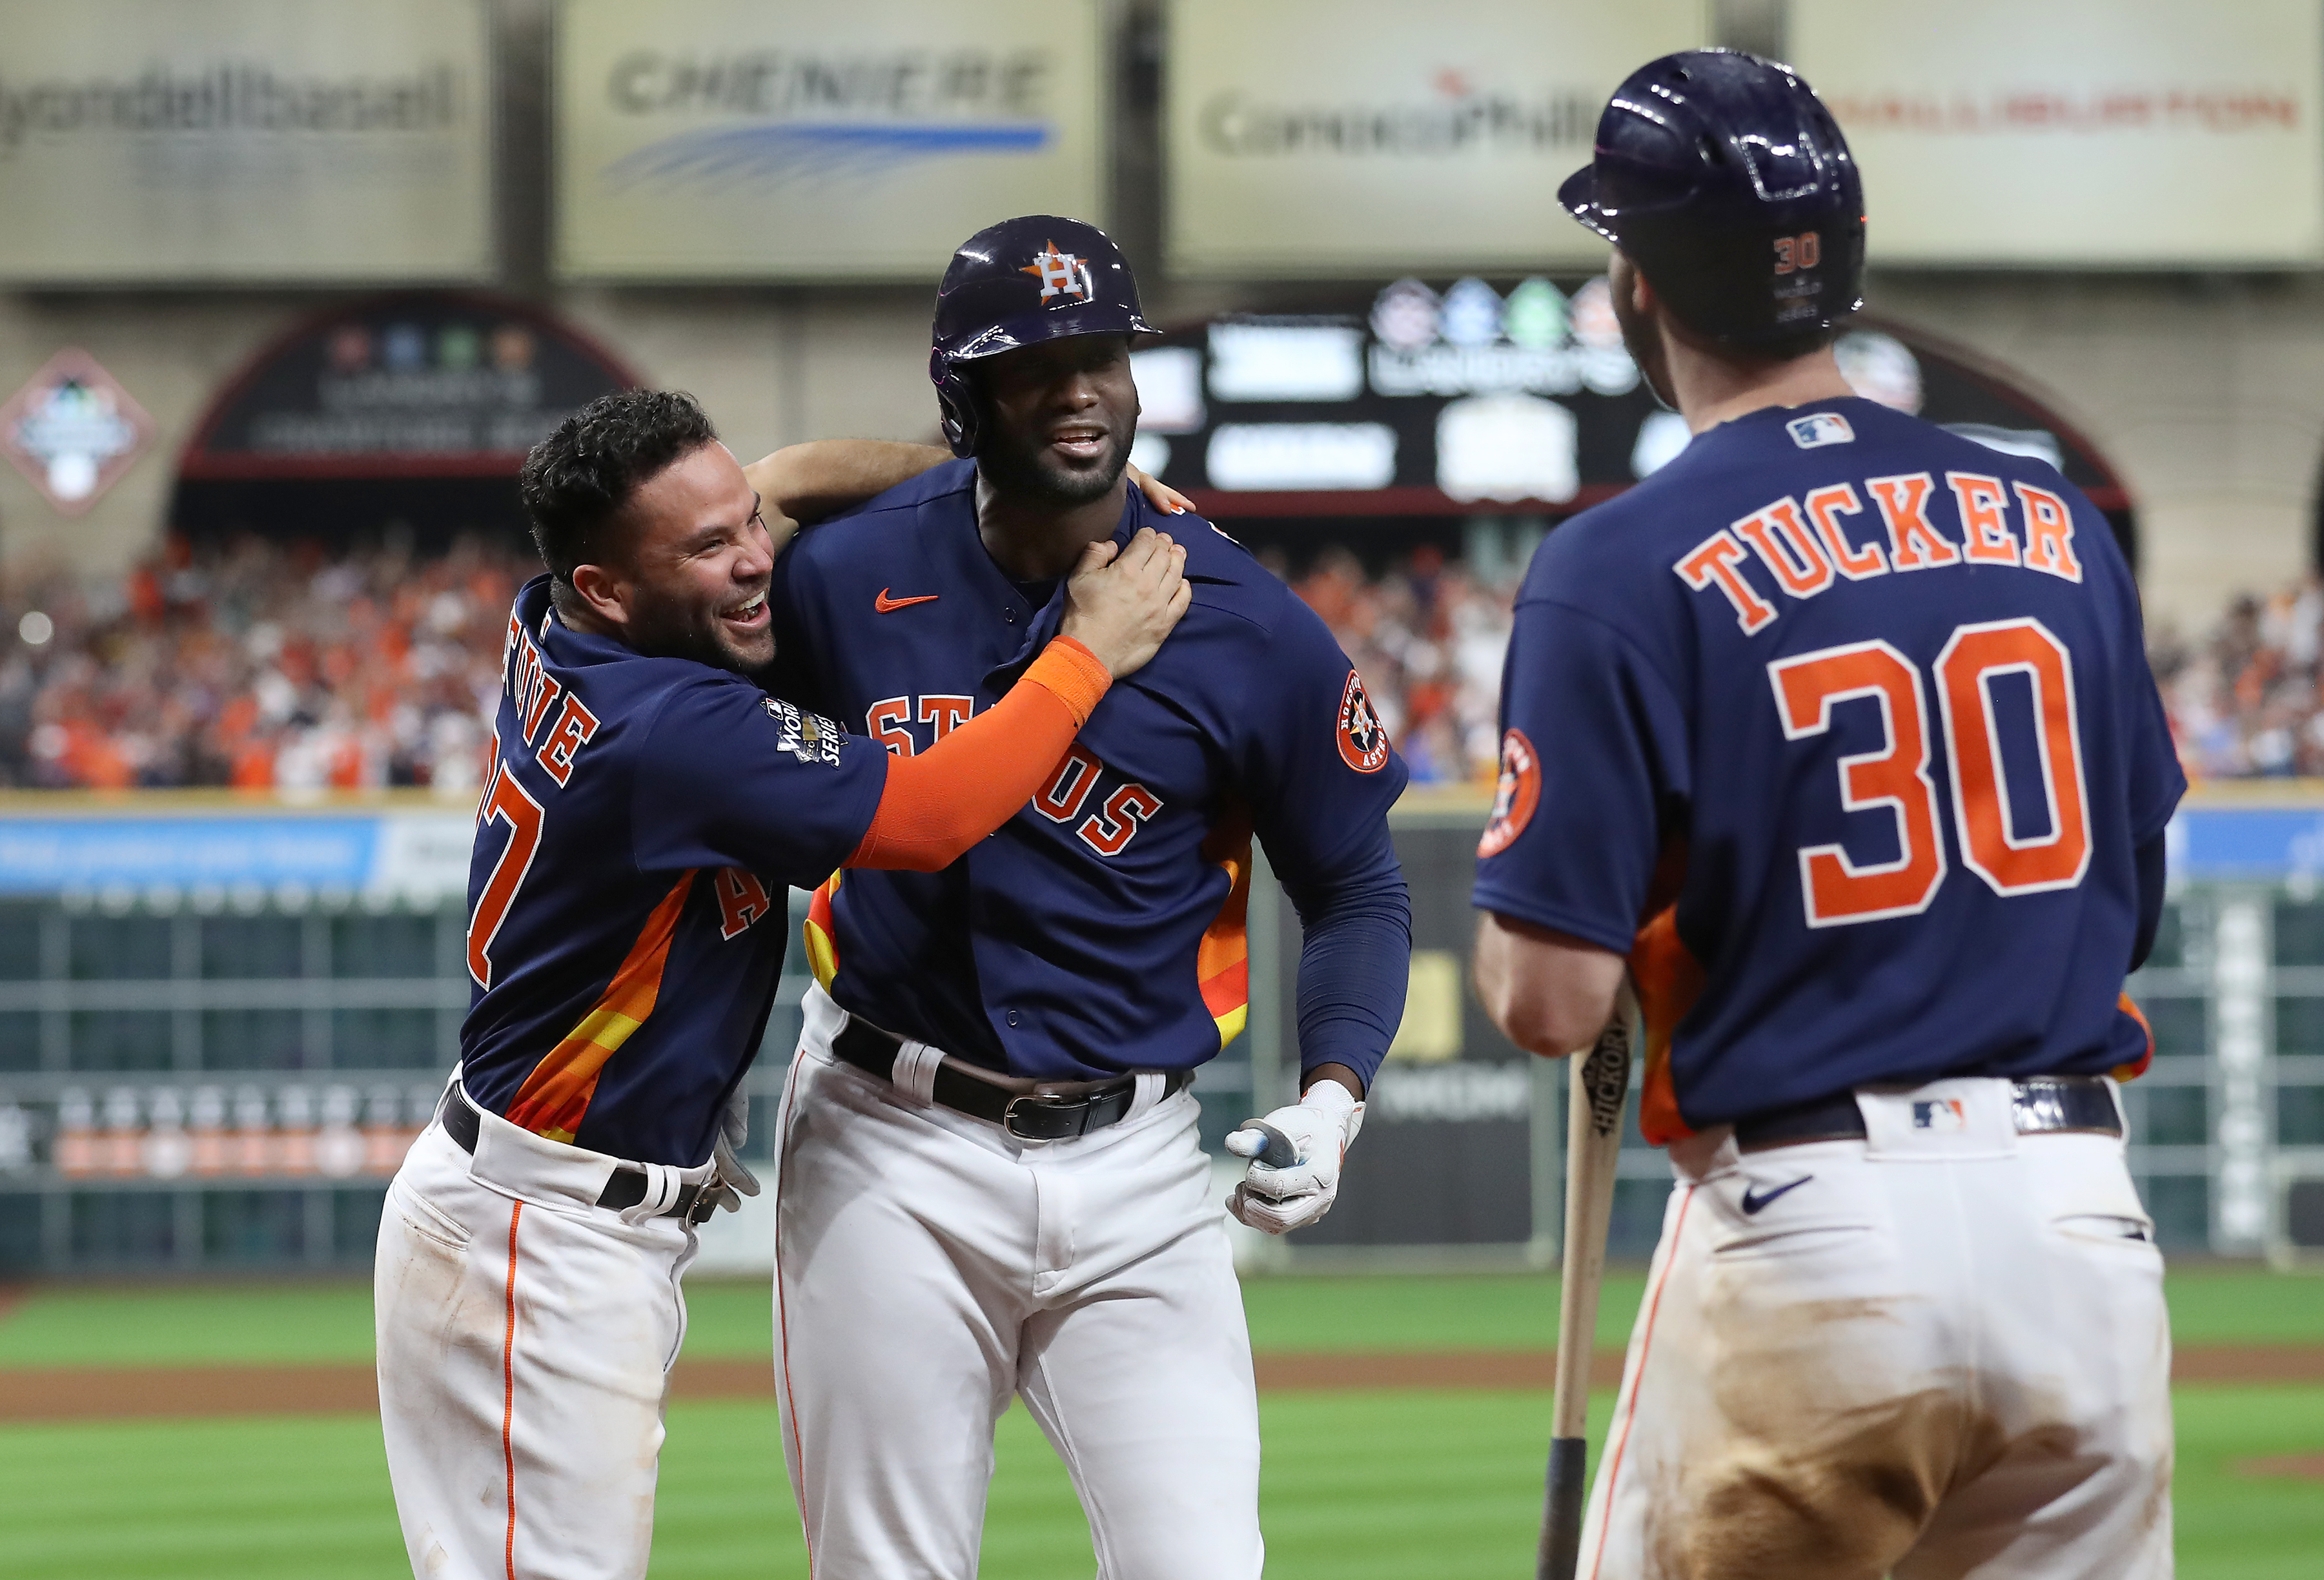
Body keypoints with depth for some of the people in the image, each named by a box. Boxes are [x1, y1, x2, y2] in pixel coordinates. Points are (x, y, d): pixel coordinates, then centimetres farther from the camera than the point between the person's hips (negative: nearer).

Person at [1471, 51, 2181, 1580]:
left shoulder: (1625, 571, -8)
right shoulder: (2057, 525, 8)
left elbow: (1553, 1003, -10)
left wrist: (1514, 872, 11)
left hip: (1807, 1238, -4)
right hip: (2085, 1222, 4)